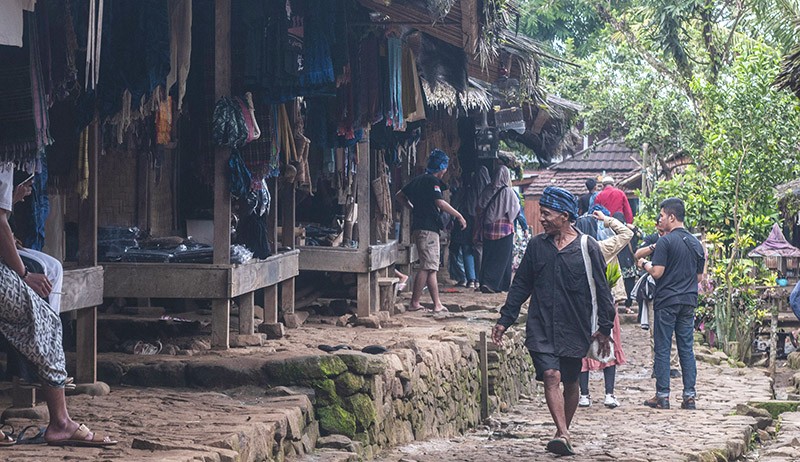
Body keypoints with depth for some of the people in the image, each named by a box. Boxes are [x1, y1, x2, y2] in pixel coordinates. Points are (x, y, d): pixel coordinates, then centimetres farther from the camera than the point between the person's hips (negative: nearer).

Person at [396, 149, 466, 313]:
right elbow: (440, 203, -21)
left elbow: (400, 195, 24)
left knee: (431, 268, 9)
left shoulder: (418, 179, 17)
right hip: (428, 228, -10)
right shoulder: (433, 181, -10)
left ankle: (437, 304, 7)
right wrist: (459, 216, -13)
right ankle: (414, 303, -9)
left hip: (418, 226, 10)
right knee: (427, 267, -8)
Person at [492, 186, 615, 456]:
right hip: (541, 328, 1)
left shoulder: (587, 247, -2)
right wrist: (504, 320, 9)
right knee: (551, 376, -16)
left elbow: (601, 290, 1)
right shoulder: (537, 246, 6)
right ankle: (563, 435, -24)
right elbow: (521, 285, 12)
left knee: (570, 382, 10)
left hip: (574, 329, -1)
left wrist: (604, 327, -2)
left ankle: (563, 432, 27)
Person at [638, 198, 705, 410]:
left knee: (662, 349, 0)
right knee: (687, 349, 8)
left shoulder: (665, 241, -11)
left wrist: (645, 265, 3)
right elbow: (699, 276, 15)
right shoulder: (696, 243, 10)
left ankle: (662, 396, 1)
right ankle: (690, 396, 6)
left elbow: (657, 272, -16)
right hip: (689, 301, 6)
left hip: (666, 301, -6)